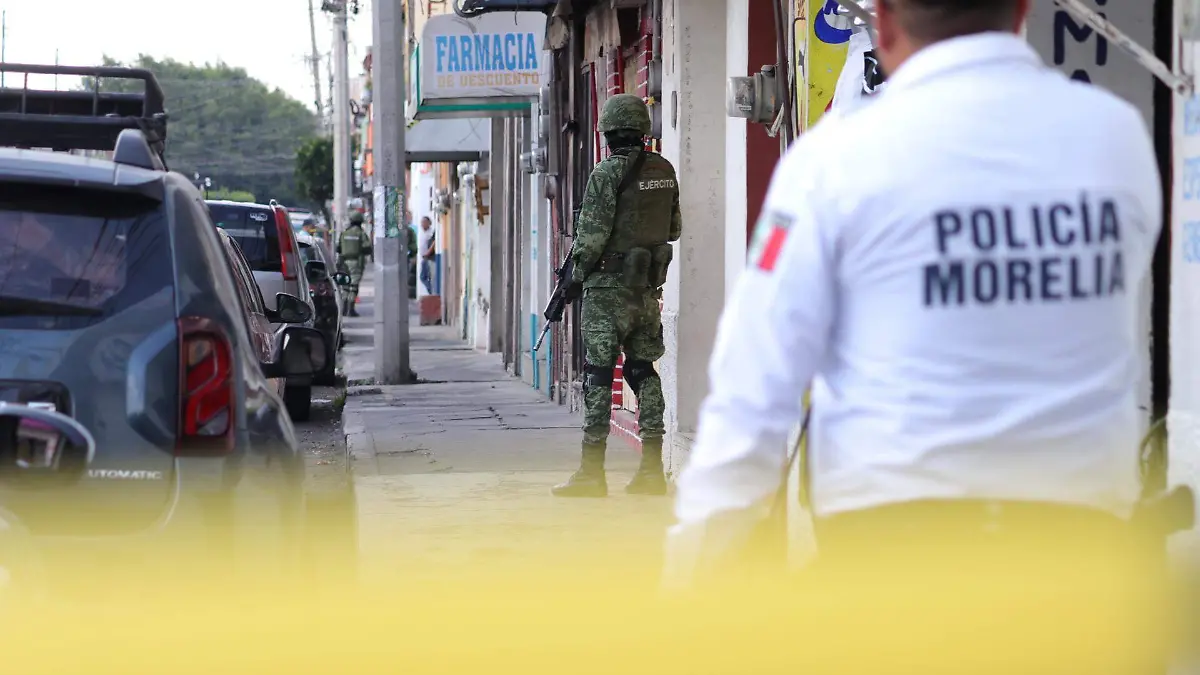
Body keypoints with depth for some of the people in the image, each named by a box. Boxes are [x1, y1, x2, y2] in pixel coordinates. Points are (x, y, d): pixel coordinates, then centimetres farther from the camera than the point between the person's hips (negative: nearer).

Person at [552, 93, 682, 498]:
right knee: (643, 372, 11)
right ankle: (652, 469, 7)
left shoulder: (607, 173, -13)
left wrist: (576, 277, -3)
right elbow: (674, 229, 16)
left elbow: (592, 234, -15)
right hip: (648, 287, 6)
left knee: (598, 375, -3)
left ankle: (592, 472, -4)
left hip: (610, 287, -6)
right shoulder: (665, 171, 7)